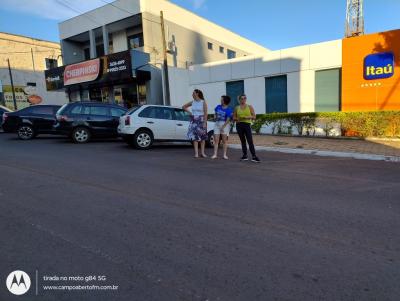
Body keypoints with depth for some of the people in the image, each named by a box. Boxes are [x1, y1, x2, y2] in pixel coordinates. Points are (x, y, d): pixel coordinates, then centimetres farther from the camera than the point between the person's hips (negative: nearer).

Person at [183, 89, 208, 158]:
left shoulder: (203, 102, -5)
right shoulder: (192, 102, 6)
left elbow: (205, 113, -9)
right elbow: (184, 107, 19)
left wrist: (205, 123, -15)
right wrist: (190, 112, 7)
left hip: (201, 120, -3)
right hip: (194, 121, 3)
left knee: (202, 137, 2)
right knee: (195, 137, -2)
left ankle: (203, 153, 9)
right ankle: (196, 153, 0)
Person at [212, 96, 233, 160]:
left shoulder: (229, 110, -8)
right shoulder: (218, 107, 7)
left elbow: (228, 120, -14)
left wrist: (223, 127, -19)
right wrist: (216, 118, 3)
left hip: (225, 125, -4)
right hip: (217, 124, 5)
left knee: (224, 140, 1)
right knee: (216, 140, 1)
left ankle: (225, 155, 6)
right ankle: (215, 154, 3)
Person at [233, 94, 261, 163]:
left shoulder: (250, 107, 7)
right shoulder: (237, 108, 12)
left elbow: (254, 116, 2)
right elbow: (234, 117, 13)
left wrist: (247, 117, -15)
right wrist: (237, 119, -9)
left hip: (247, 124, -2)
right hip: (239, 125, 2)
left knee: (250, 141, -11)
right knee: (243, 141, 7)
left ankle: (254, 156, -12)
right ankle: (245, 156, 14)